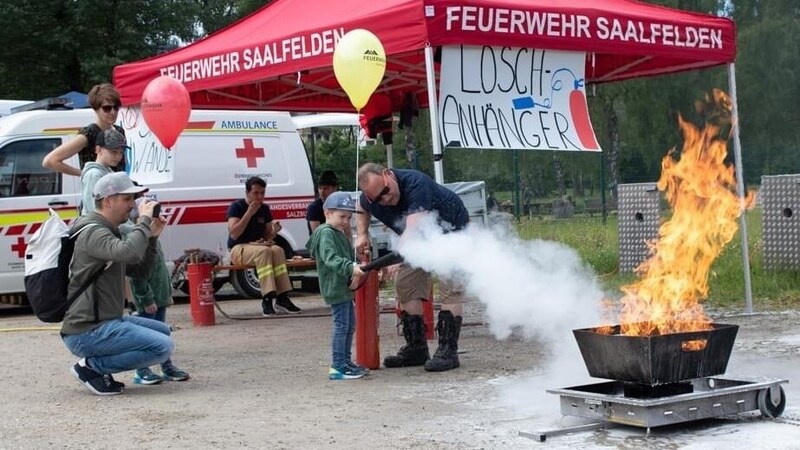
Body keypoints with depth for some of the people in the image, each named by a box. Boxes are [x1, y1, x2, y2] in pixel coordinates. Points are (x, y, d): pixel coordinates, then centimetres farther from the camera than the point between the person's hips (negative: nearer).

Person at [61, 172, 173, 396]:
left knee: (163, 330, 23)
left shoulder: (108, 232, 19)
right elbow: (128, 252, -34)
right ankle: (92, 367, -8)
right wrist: (144, 221, -19)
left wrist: (152, 237, 9)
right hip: (86, 332, -11)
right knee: (163, 346, -19)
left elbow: (139, 270, 21)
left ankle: (96, 364, 10)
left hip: (105, 322, 11)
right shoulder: (93, 232, -14)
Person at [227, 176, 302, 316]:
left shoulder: (264, 209, 11)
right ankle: (267, 298, -41)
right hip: (238, 249, -5)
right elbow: (234, 234, -18)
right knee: (263, 251, -35)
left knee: (278, 250, -27)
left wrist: (274, 230, -10)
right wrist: (249, 213, -20)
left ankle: (282, 297, -30)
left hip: (259, 245, 5)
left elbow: (268, 236, 14)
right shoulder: (236, 207, -6)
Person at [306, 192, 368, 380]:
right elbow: (330, 259, -27)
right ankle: (337, 367, -7)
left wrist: (355, 274, 3)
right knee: (342, 325, -9)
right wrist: (351, 267, -41)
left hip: (344, 287, 10)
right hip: (335, 288, -10)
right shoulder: (326, 233, -14)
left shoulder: (340, 234, 18)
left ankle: (345, 362, 27)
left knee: (350, 325, 17)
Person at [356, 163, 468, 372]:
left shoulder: (416, 183, -40)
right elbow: (361, 210, 10)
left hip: (452, 230, -7)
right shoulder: (369, 198, -18)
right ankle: (416, 348, 8)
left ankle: (448, 351, -18)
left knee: (449, 287, -18)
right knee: (405, 284, 0)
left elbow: (413, 229, -51)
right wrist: (362, 235, -7)